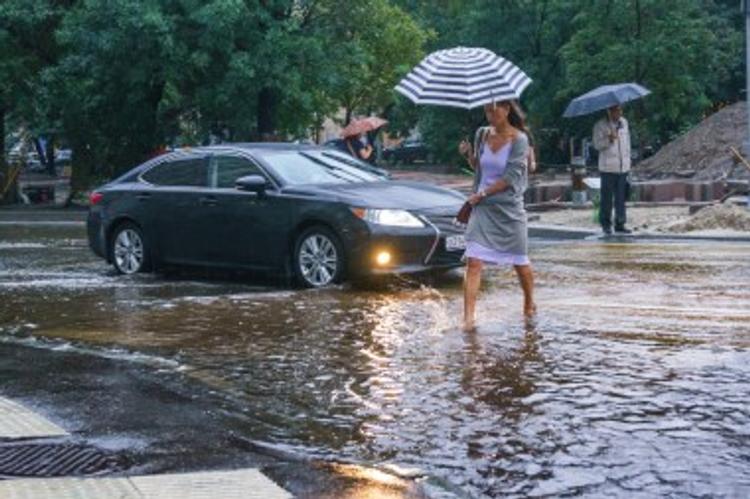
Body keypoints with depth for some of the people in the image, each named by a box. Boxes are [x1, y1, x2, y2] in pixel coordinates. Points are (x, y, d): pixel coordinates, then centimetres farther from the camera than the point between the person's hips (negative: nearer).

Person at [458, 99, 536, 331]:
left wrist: (483, 193, -14)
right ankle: (468, 317, -14)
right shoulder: (482, 134, 6)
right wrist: (469, 155, 0)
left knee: (520, 262, 11)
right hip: (483, 208, 3)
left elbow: (511, 177, -14)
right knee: (474, 261, -11)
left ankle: (529, 303, 37)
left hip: (509, 208, -3)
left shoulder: (519, 140, -9)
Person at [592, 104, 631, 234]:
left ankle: (620, 224, 10)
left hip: (623, 166, 5)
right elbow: (597, 144, -8)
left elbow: (627, 141, 19)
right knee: (607, 197, 0)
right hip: (608, 167, -4)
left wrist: (628, 159, 16)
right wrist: (609, 139, -25)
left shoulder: (624, 122, 12)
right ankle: (606, 224, 9)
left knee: (621, 197, 4)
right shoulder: (600, 125, -5)